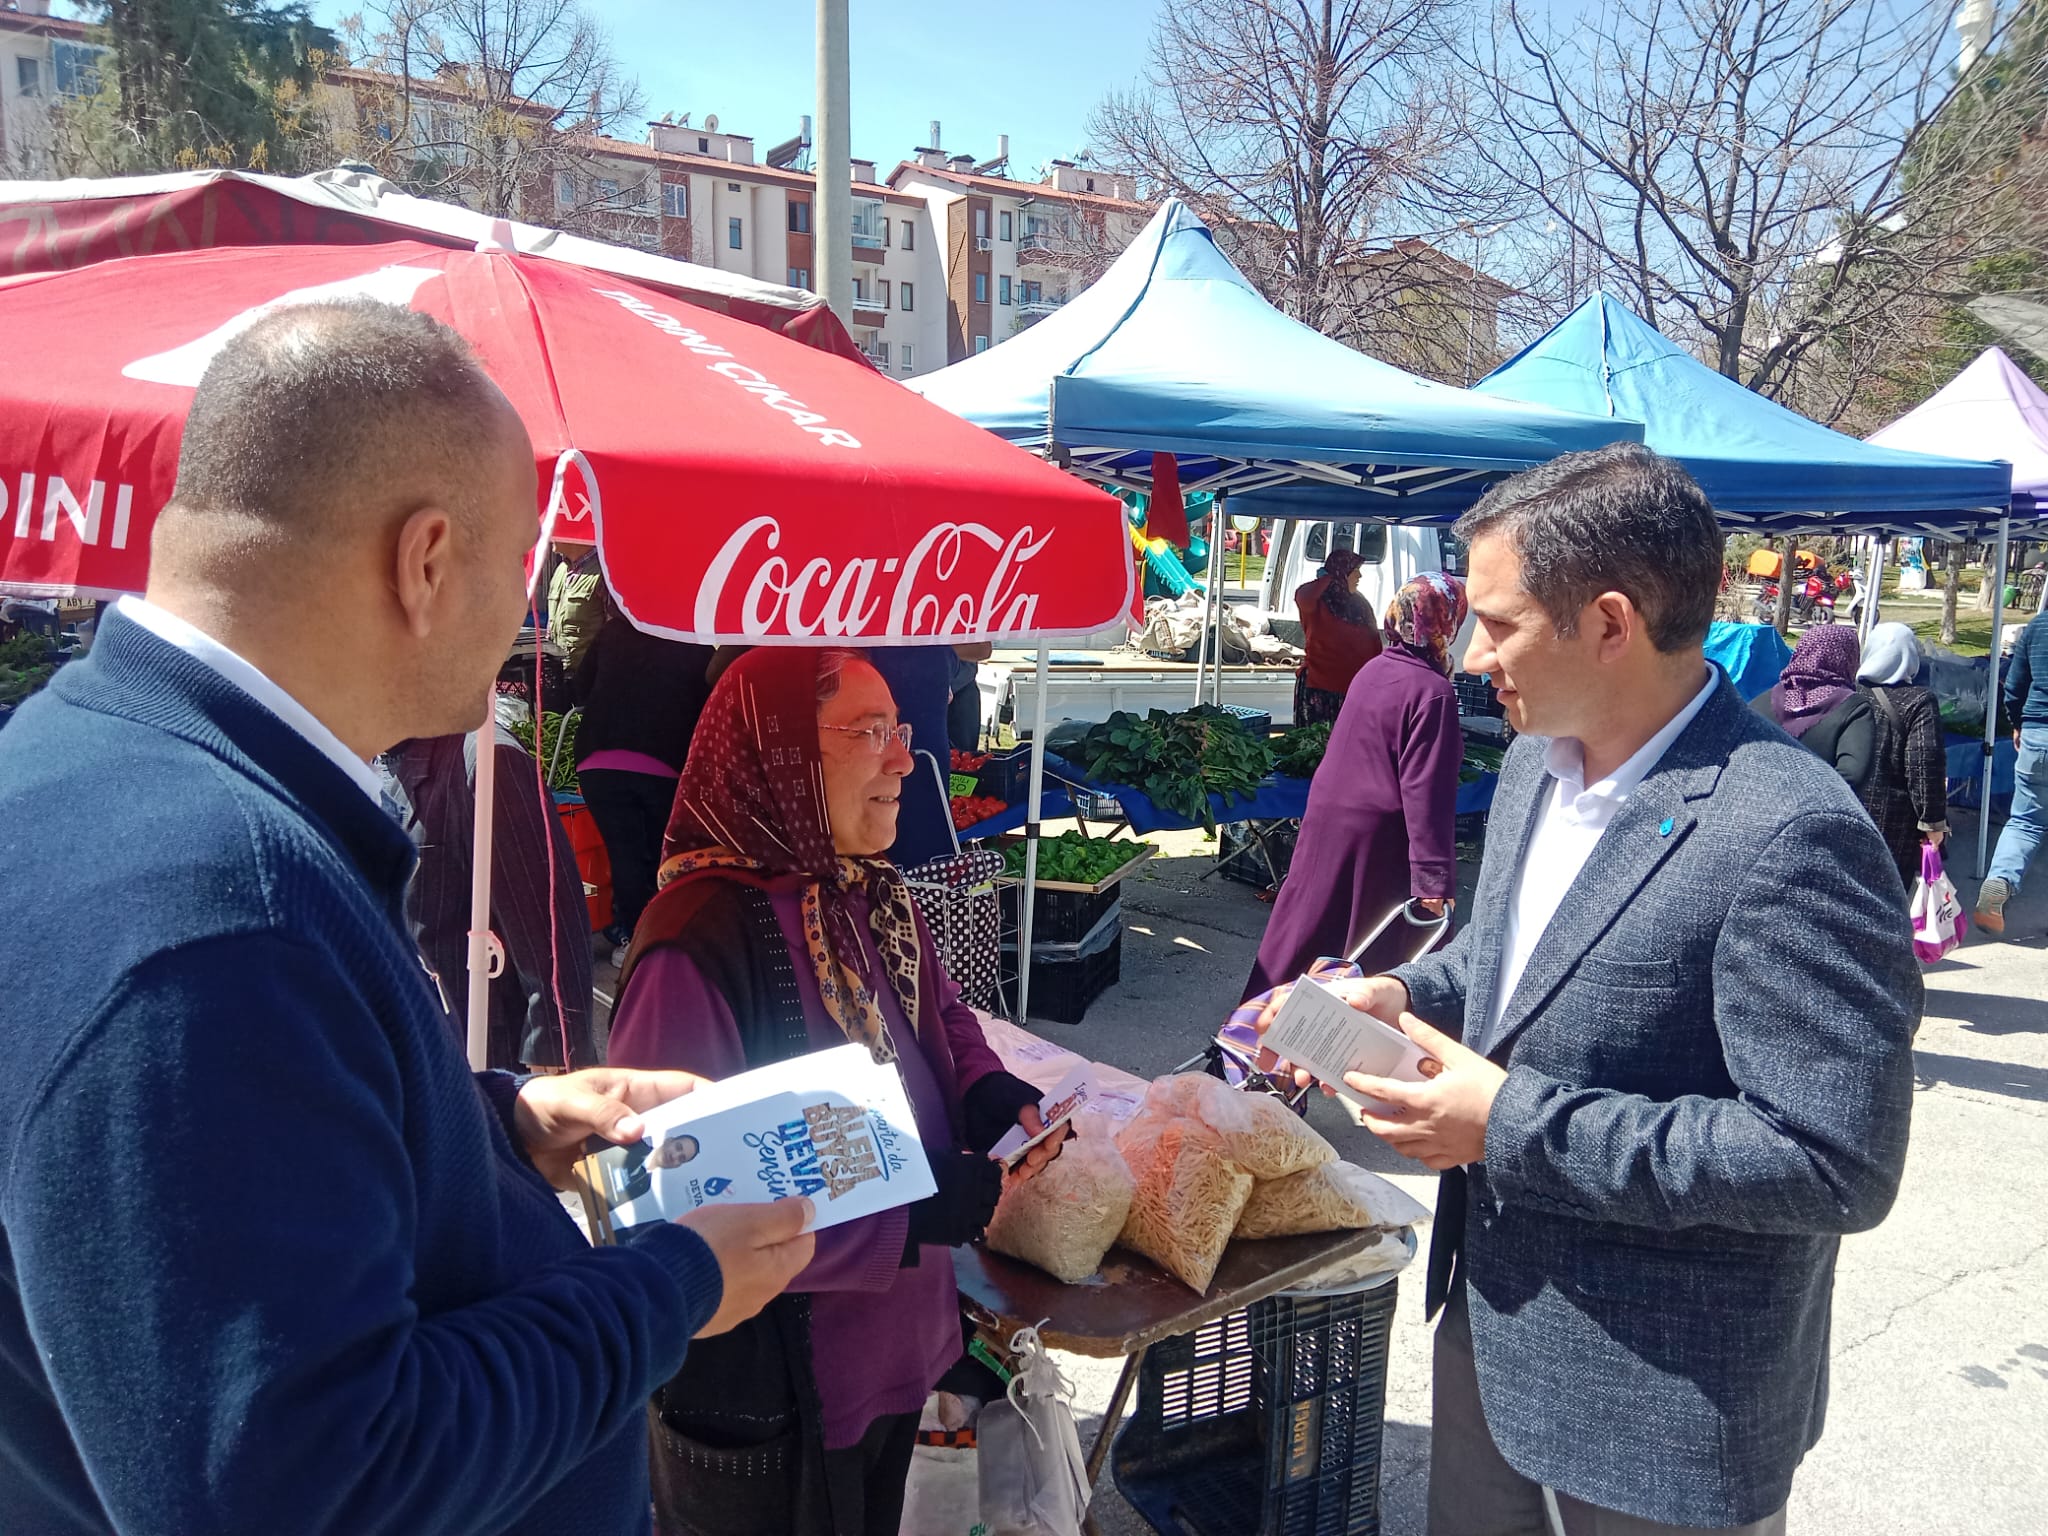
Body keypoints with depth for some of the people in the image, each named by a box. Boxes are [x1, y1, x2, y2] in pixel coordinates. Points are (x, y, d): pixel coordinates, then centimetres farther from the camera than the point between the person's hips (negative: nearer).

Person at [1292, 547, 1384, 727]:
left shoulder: (1359, 604, 13)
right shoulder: (1318, 603, -6)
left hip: (1355, 690, 6)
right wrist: (1326, 578, -12)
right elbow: (1303, 597, -32)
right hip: (1319, 690, -6)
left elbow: (1374, 648, 16)